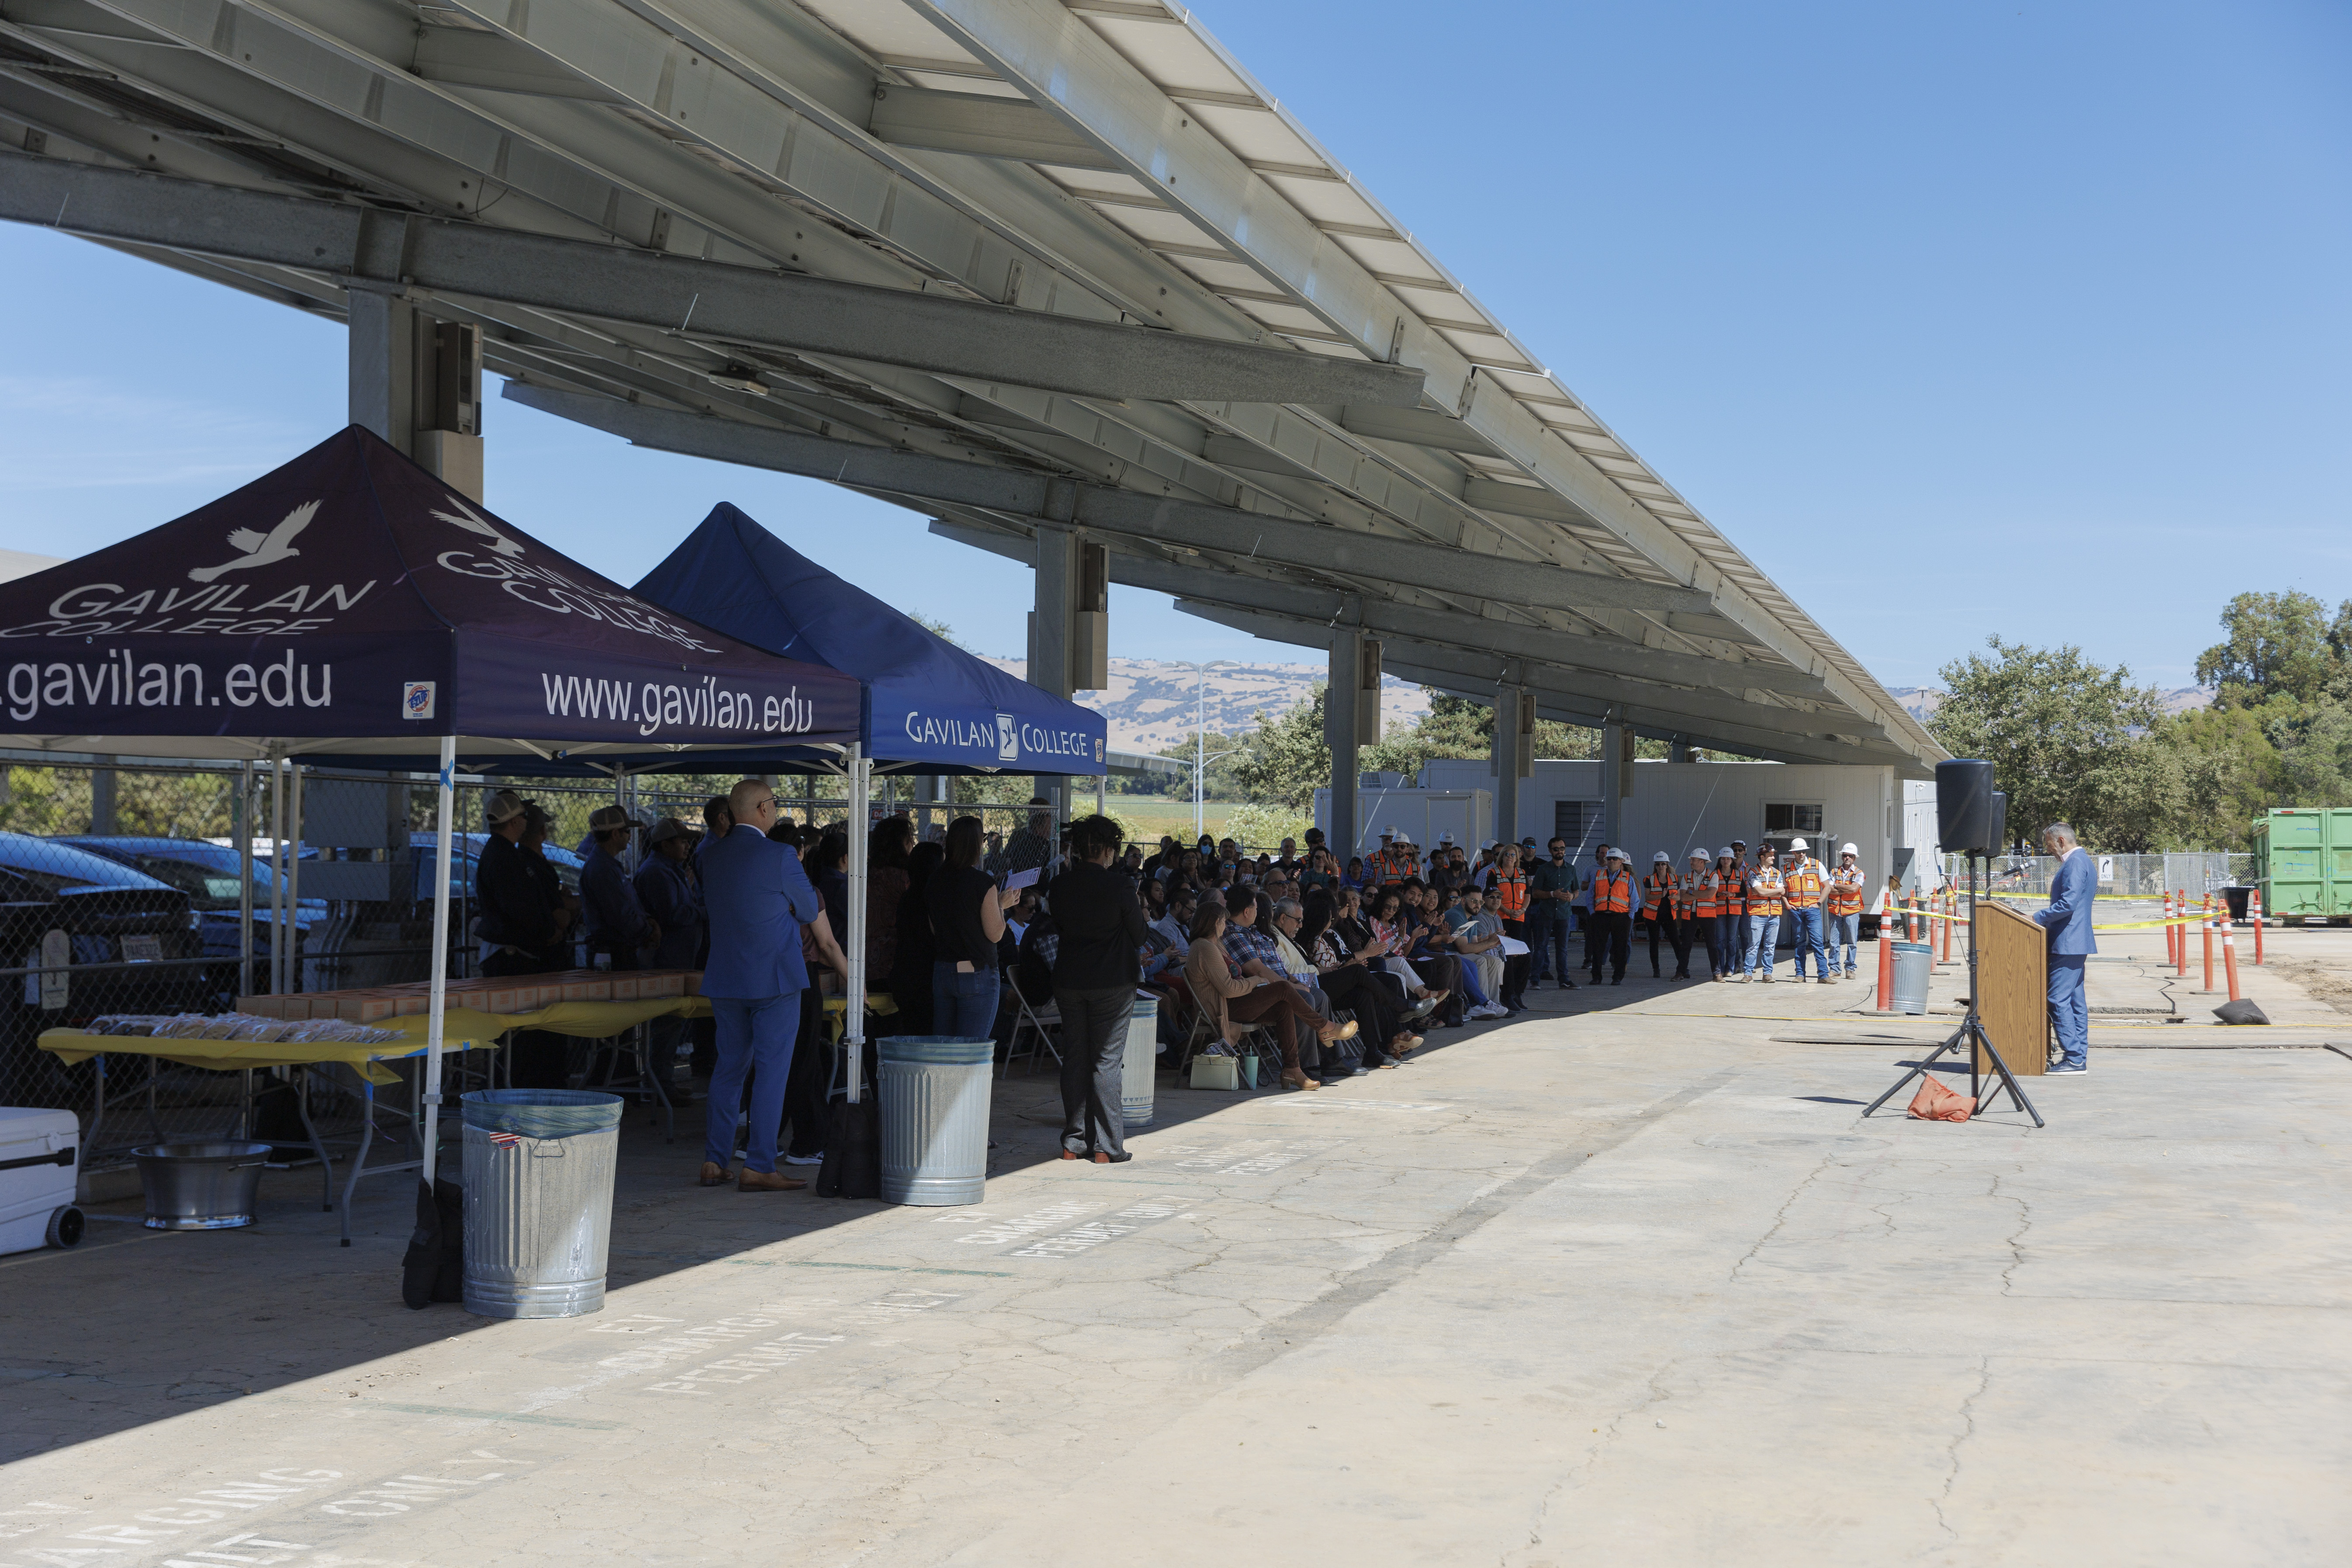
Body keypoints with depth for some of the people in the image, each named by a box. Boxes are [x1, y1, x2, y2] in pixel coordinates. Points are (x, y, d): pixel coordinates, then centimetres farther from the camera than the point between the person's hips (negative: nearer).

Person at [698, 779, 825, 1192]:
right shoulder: (780, 857, -15)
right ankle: (759, 1167, -1)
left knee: (729, 1067, 15)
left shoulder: (711, 856, 4)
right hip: (775, 979, -6)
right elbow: (810, 911, -3)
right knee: (772, 1070, -1)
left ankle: (714, 1161, 17)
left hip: (725, 979, 6)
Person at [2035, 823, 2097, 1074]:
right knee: (2076, 1001, 10)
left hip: (2068, 942, -11)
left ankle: (2074, 1058, -13)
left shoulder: (2075, 863, -14)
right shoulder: (2081, 861, 19)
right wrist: (2044, 917, 17)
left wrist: (2037, 917, -14)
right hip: (2075, 942, 11)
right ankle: (2079, 1057, 12)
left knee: (2058, 999, -12)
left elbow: (2068, 903, -22)